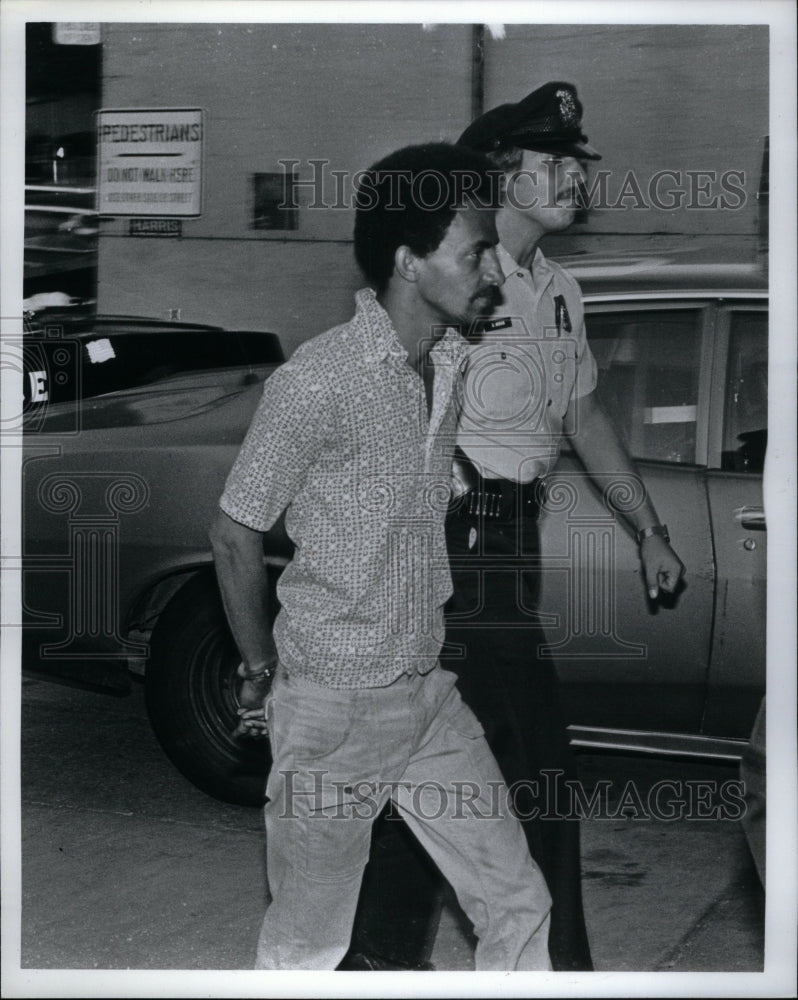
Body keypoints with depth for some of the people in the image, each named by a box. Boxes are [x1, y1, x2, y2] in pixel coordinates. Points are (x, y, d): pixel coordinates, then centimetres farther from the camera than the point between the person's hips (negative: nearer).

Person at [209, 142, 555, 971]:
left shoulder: (449, 361, 4)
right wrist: (260, 672, -1)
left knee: (519, 908, 8)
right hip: (335, 708, -7)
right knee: (308, 944, 8)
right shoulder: (319, 380, -20)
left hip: (428, 693, 7)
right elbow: (235, 535, -12)